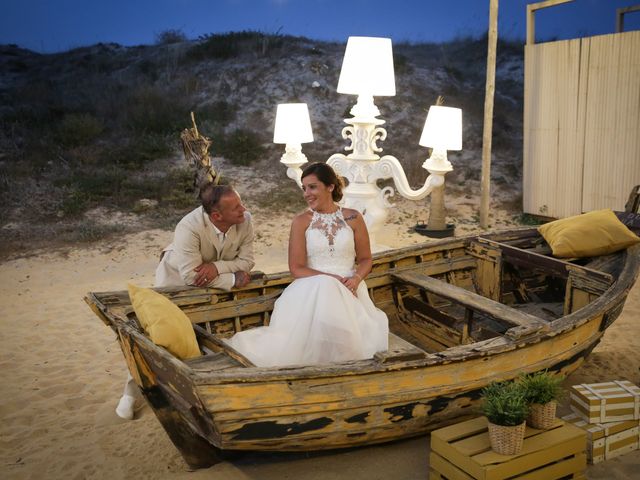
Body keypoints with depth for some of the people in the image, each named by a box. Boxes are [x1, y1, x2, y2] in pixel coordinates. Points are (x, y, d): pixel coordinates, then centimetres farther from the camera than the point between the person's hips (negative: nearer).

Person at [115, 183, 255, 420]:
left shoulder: (245, 220, -27)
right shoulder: (189, 227, -39)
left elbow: (247, 260, -20)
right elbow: (190, 275, -39)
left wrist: (217, 267, -38)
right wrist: (233, 279, -34)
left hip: (215, 280, 3)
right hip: (177, 275, -3)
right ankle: (131, 392, 16)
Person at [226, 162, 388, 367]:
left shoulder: (353, 218, 9)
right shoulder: (301, 222, 5)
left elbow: (365, 259, 15)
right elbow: (297, 269, -1)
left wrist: (356, 278, -8)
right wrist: (332, 278, -13)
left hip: (349, 288, 1)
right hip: (312, 287, -1)